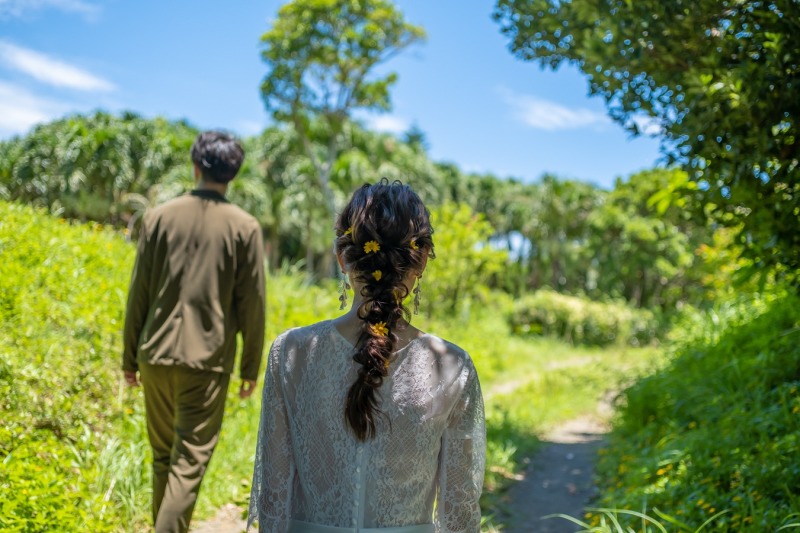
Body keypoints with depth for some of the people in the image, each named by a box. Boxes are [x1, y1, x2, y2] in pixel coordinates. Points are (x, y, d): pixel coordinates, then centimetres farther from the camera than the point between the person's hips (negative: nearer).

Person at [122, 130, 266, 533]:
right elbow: (251, 304, -3)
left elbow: (139, 293, 3)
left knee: (163, 455, 18)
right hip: (207, 360, -3)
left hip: (156, 353, 3)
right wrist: (251, 367, 7)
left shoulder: (160, 217, 2)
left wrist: (130, 357, 11)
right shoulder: (244, 228, -4)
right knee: (189, 461, 1)